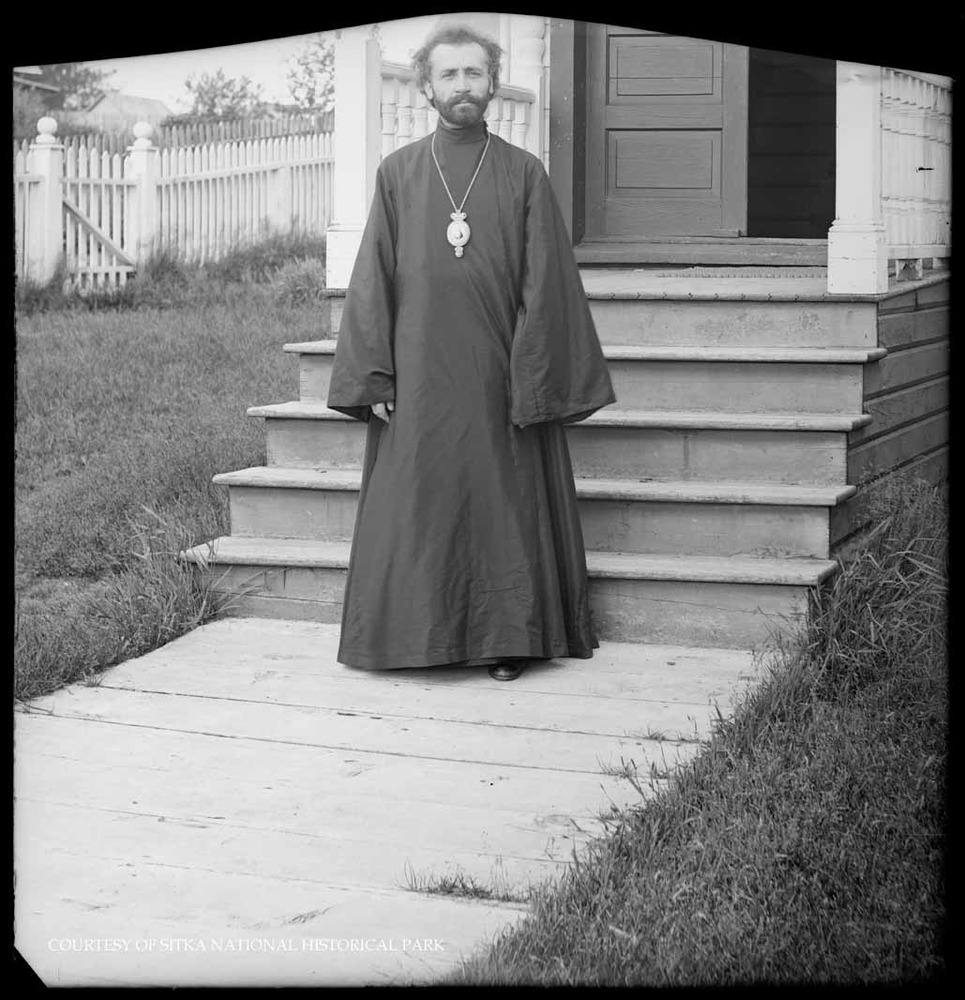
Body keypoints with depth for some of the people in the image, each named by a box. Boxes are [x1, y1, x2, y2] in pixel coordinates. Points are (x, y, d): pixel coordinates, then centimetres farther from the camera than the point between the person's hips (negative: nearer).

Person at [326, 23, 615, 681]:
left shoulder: (524, 174, 3)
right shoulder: (397, 174, 7)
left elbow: (544, 283, -1)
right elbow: (373, 281, 5)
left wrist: (537, 380, -8)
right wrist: (374, 378, -3)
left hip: (498, 377, -1)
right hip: (419, 376, 1)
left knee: (504, 502, 3)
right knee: (416, 506, 3)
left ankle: (507, 638, 13)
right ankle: (418, 634, 14)